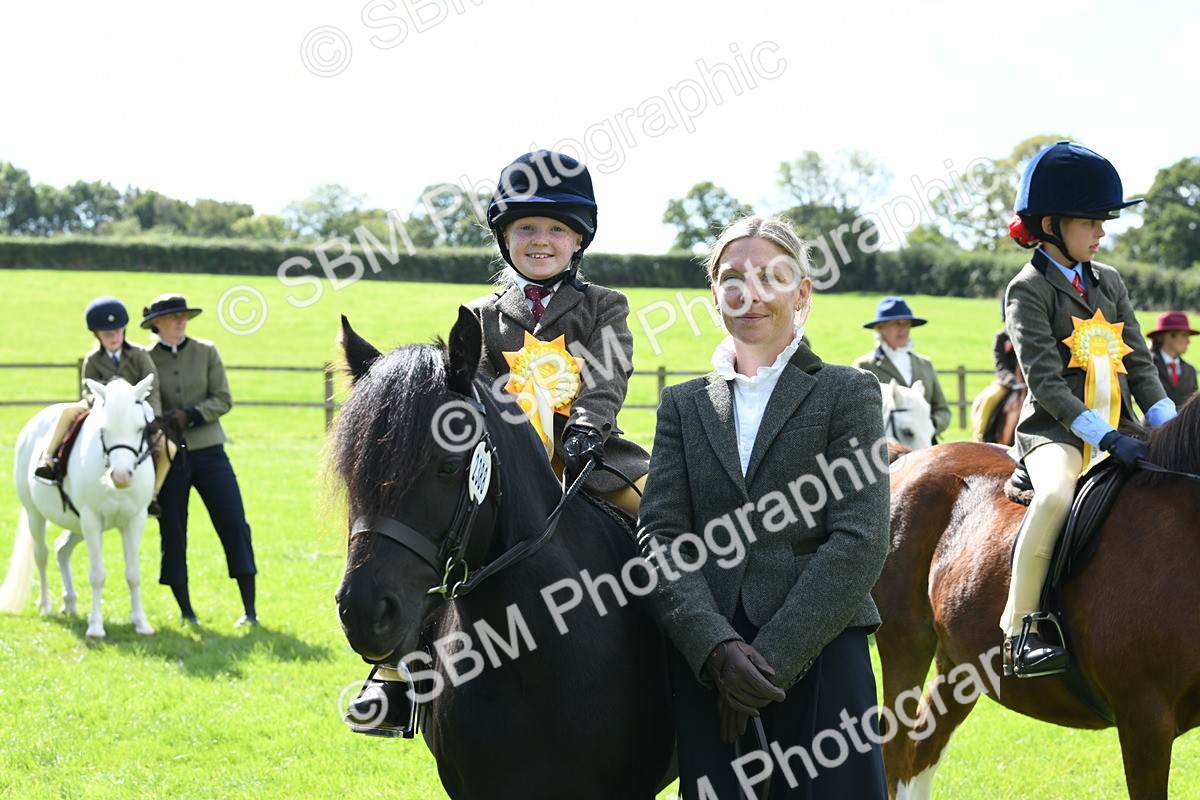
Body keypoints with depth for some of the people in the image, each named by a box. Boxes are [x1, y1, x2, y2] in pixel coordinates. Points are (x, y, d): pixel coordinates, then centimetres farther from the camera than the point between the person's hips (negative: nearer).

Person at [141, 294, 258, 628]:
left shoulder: (206, 352, 3)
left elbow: (224, 400, -3)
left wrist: (190, 415, -16)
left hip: (208, 451, 0)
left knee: (234, 524, -5)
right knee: (173, 533, 3)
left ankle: (250, 609, -1)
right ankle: (186, 611, 14)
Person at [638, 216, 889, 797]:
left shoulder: (848, 393, 6)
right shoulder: (683, 405, 15)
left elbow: (859, 542, -6)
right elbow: (661, 537, 3)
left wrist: (772, 656, -14)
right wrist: (717, 647, -15)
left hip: (819, 657, -2)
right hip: (705, 665, 2)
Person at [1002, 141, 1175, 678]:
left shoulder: (1109, 282, 15)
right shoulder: (1028, 290, -5)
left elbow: (1139, 364, 13)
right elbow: (1046, 383, -16)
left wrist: (1168, 427, -3)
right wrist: (1103, 437, -26)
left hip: (1116, 430, 7)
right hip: (1053, 430, -7)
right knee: (1057, 493, -37)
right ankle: (1020, 629, -27)